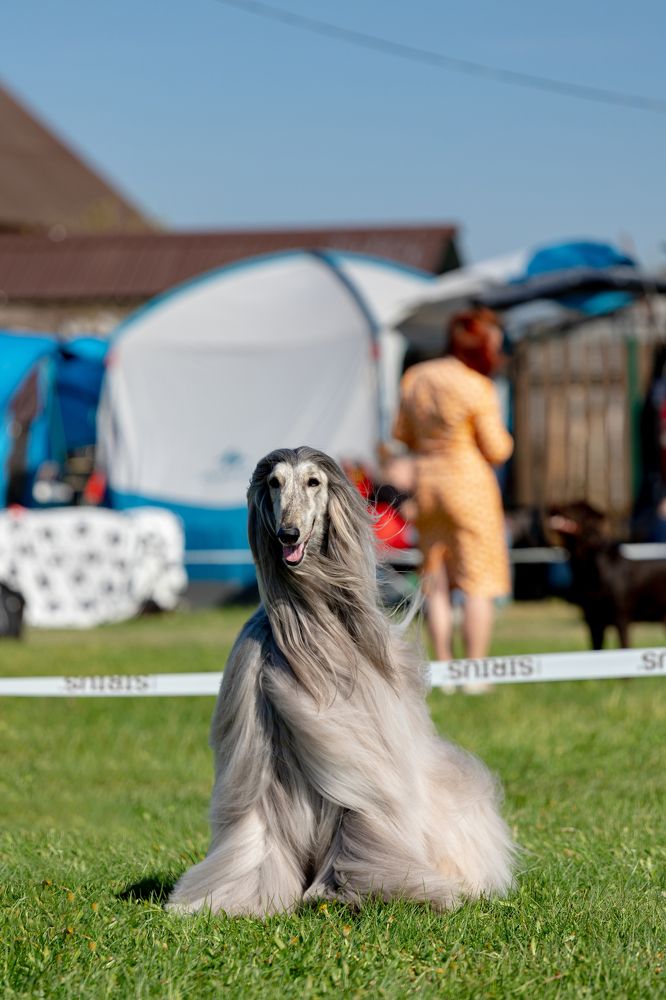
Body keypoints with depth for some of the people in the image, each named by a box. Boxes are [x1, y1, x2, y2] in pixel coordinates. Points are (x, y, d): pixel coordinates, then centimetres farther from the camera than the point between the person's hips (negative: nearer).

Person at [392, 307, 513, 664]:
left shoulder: (415, 377, 2)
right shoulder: (479, 389, -15)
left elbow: (403, 434, 10)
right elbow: (496, 451, -10)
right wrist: (504, 438, 10)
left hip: (425, 487, 6)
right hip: (470, 488, -6)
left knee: (436, 583, 11)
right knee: (479, 582, 1)